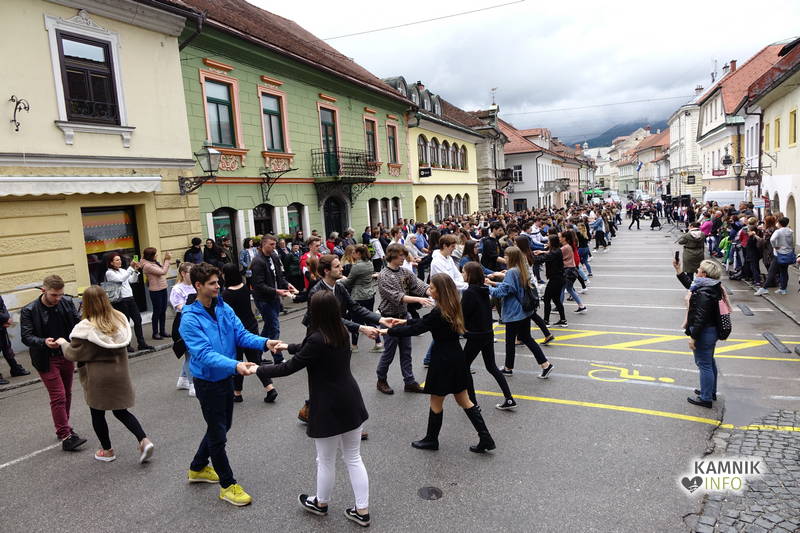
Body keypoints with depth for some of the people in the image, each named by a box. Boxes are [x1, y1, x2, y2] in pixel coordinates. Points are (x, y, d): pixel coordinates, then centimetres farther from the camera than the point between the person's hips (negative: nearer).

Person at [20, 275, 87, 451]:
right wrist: (44, 342, -33)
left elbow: (78, 322, 5)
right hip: (46, 360, -5)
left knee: (66, 395, 17)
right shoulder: (29, 311, -14)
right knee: (58, 396, -6)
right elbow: (26, 337, -14)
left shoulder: (67, 302, -3)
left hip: (67, 356, 5)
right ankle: (66, 437, 0)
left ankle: (63, 428, 34)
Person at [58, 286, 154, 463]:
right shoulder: (120, 319, -4)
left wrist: (63, 343, 10)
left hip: (97, 378, -5)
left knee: (98, 414, 16)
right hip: (120, 373, 5)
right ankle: (144, 440, 0)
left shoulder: (85, 328, -19)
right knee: (121, 411, 16)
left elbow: (73, 354, -9)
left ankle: (107, 450, 28)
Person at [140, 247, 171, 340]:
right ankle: (155, 333, 13)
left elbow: (165, 271, 12)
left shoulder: (154, 262, 7)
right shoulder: (147, 266, -17)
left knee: (163, 311, 13)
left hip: (163, 289, 8)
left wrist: (166, 260, 4)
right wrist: (167, 260, -15)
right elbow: (163, 272, -21)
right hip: (155, 291, -8)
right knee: (157, 312, 2)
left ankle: (162, 331, 23)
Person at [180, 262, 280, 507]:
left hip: (226, 378, 7)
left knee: (222, 426, 22)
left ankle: (197, 468, 45)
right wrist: (235, 365, -44)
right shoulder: (190, 319, -22)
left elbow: (241, 334, -6)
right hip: (208, 382, -7)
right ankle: (228, 485, 21)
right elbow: (204, 354, -30)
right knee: (218, 433, 5)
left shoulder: (224, 309, -2)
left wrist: (265, 342, -26)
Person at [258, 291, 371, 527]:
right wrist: (289, 347, 31)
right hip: (351, 403, 7)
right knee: (354, 458, 17)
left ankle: (321, 503, 40)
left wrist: (259, 370, -3)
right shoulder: (341, 332, 1)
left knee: (326, 461, 17)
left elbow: (289, 368, -16)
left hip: (328, 409, -7)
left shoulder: (318, 339, -24)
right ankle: (362, 510, 27)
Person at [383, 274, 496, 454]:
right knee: (464, 400, 16)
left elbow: (414, 330, -18)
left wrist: (389, 331, -8)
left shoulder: (439, 313, -22)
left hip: (443, 361, -9)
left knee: (436, 402, 10)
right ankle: (485, 438, 16)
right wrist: (404, 322, 18)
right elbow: (423, 322, 16)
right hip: (457, 358, 9)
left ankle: (431, 440, 28)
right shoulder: (452, 309, 5)